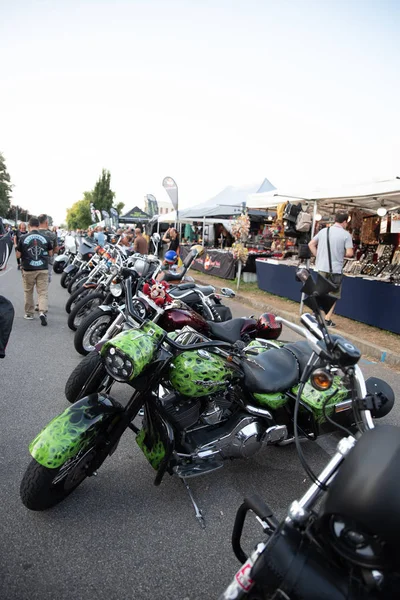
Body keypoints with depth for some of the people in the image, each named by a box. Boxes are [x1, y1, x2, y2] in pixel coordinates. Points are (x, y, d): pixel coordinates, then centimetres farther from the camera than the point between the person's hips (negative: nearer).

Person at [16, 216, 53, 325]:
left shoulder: (23, 238, -5)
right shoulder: (46, 238, -1)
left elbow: (18, 255, -1)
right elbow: (50, 253, 7)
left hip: (28, 270, 0)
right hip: (43, 269, 0)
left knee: (28, 292, 15)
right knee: (43, 292, 1)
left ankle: (29, 313, 23)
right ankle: (43, 312, -16)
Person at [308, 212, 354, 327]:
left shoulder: (323, 231, 5)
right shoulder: (346, 234, -8)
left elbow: (311, 244, 9)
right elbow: (350, 253, -14)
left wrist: (318, 256, 11)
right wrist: (342, 254, 6)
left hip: (322, 267, 4)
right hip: (336, 269, -4)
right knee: (333, 295, 10)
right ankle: (328, 319, 11)